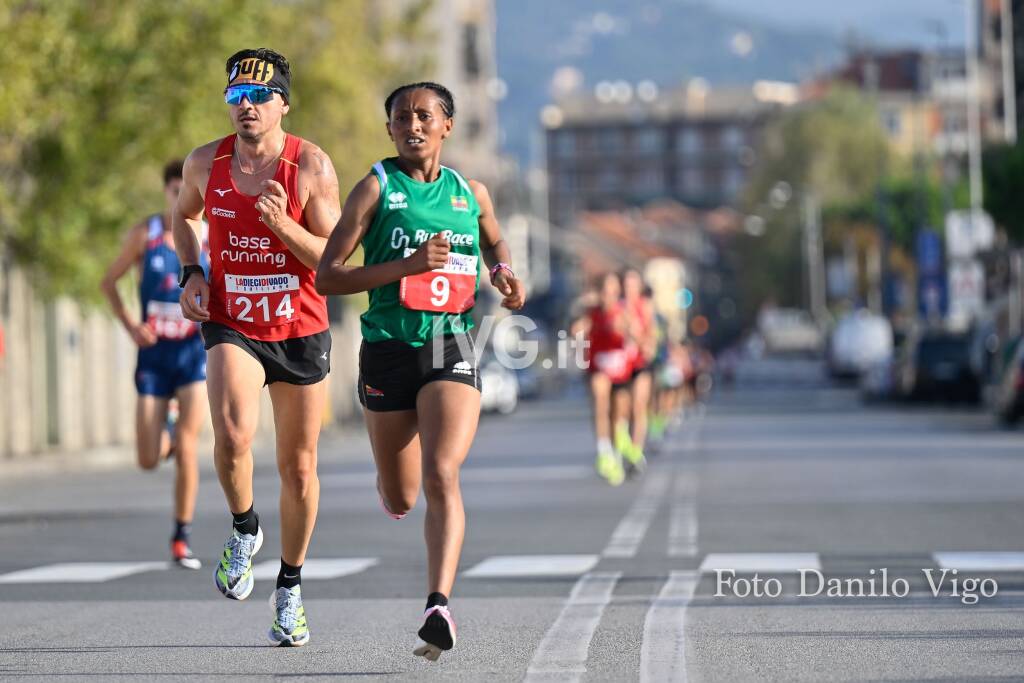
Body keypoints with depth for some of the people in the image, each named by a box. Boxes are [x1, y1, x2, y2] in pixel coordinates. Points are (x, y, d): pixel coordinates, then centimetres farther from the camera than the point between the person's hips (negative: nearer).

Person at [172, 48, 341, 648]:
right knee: (232, 435, -26)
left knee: (299, 467, 8)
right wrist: (192, 273, 3)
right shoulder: (205, 164, -3)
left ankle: (290, 587, 27)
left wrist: (282, 224, -27)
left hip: (301, 332, 0)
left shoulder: (311, 166, -11)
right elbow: (184, 214, 20)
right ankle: (244, 530, 3)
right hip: (231, 325, 0)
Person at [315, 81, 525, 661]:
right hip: (388, 349, 0)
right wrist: (407, 265, -18)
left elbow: (494, 242, 32)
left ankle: (440, 605, -27)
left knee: (441, 477, -21)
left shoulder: (471, 193, 9)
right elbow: (326, 277, -7)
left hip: (452, 349, 0)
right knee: (400, 501, 11)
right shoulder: (376, 188, -1)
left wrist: (505, 276, 9)